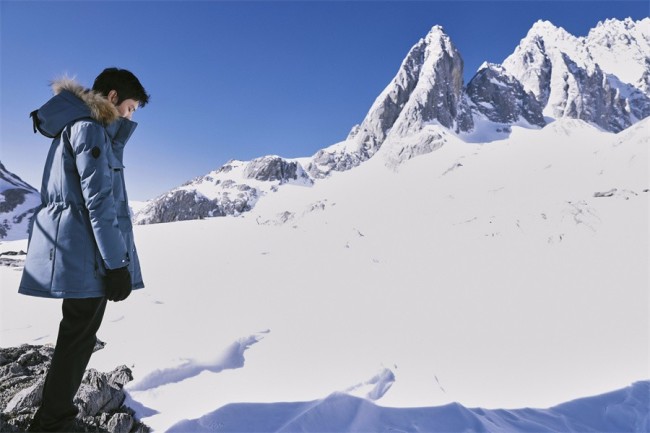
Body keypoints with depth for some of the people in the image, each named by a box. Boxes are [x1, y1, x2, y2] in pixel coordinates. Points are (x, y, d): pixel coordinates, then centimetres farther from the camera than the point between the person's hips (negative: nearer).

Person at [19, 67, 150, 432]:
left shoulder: (77, 125, 20)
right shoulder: (88, 127, -12)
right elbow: (98, 200, -19)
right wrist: (116, 263, -19)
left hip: (75, 249, 10)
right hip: (86, 250, -10)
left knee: (78, 333, 17)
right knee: (79, 335, 0)